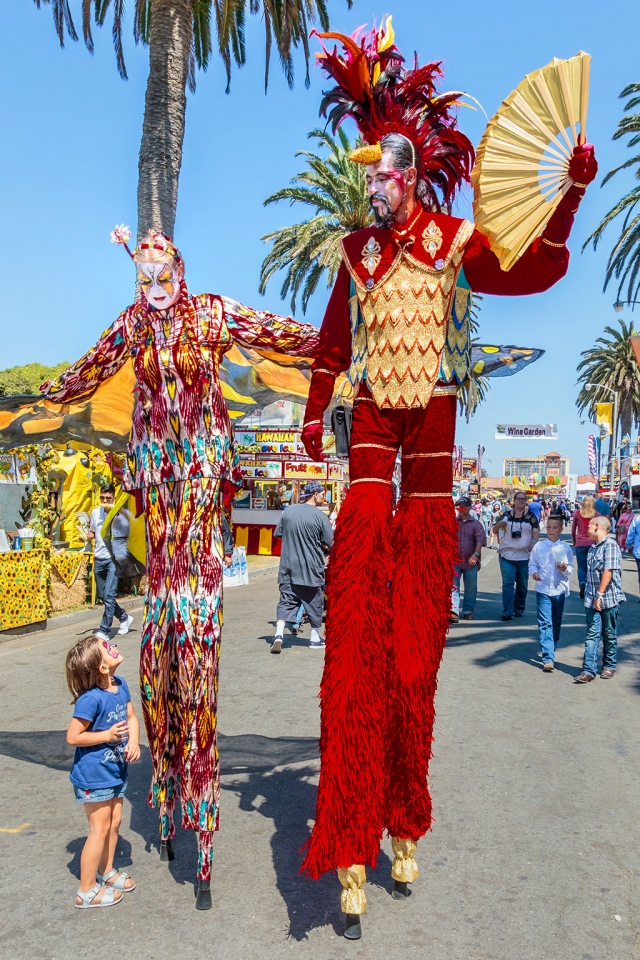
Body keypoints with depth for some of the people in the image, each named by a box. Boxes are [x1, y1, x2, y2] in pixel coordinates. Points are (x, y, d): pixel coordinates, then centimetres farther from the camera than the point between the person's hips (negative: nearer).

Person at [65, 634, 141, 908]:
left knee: (115, 822, 19)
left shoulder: (120, 685, -5)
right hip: (93, 775, -7)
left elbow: (131, 717, 4)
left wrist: (133, 741, -12)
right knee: (100, 828, 4)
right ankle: (86, 891, 21)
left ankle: (106, 871, 41)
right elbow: (73, 737, -22)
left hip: (115, 770, 7)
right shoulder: (91, 699, -28)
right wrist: (107, 735, -26)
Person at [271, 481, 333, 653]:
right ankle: (315, 638, 22)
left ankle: (279, 634, -10)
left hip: (288, 567, 3)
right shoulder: (320, 516, -11)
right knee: (315, 602, 11)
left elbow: (277, 534, 11)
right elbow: (330, 544, -8)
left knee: (286, 600, 7)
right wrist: (322, 547, 13)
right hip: (312, 568, -3)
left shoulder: (288, 511, 2)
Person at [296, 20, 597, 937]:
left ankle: (404, 828, 22)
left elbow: (537, 270, -9)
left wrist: (571, 189, -21)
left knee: (415, 655, 3)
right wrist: (314, 413, 21)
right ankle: (355, 848, 4)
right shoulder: (359, 254, 11)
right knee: (357, 647, -6)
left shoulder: (457, 243, 4)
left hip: (431, 423, -1)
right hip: (371, 423, 2)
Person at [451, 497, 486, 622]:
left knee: (471, 588, 8)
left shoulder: (476, 524, 5)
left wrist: (476, 554, -19)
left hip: (471, 561, 0)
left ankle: (468, 611, 21)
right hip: (454, 560, 0)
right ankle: (453, 611, -16)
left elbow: (480, 540, -5)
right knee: (453, 586, -10)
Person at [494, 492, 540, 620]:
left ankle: (519, 609, 24)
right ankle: (507, 612, -11)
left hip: (524, 555, 1)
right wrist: (498, 525, -9)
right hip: (507, 555, -1)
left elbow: (536, 530, -1)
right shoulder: (506, 515, 7)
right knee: (508, 583, -8)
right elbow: (495, 531, 13)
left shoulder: (531, 516, 6)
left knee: (522, 584, 11)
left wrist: (534, 541, -21)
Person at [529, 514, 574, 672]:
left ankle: (550, 651, 30)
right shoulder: (539, 546, 1)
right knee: (545, 623, -9)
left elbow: (570, 570, 4)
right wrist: (534, 572, -14)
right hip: (543, 589, -2)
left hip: (559, 590, 2)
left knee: (556, 623, 12)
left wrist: (565, 568, -17)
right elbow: (532, 563, 6)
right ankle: (548, 658, -12)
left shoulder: (566, 548, 2)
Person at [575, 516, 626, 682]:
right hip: (592, 599, 6)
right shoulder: (593, 547, 13)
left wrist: (600, 595, -19)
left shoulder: (610, 545, -12)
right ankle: (589, 670, -3)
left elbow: (608, 571, -18)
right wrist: (591, 596, 14)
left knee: (609, 634, 10)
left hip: (609, 598, -6)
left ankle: (609, 666, 25)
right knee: (592, 635, 0)